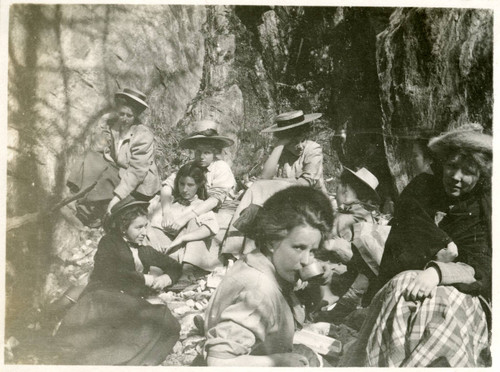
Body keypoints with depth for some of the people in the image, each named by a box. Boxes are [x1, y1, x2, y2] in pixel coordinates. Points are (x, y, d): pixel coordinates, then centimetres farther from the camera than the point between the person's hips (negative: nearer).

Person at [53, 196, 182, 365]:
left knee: (166, 323, -27)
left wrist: (167, 277, 9)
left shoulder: (145, 251, 26)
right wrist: (144, 279, -1)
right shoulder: (109, 242, 11)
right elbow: (108, 273, -8)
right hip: (104, 297, -4)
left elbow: (175, 266, 33)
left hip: (131, 304, 4)